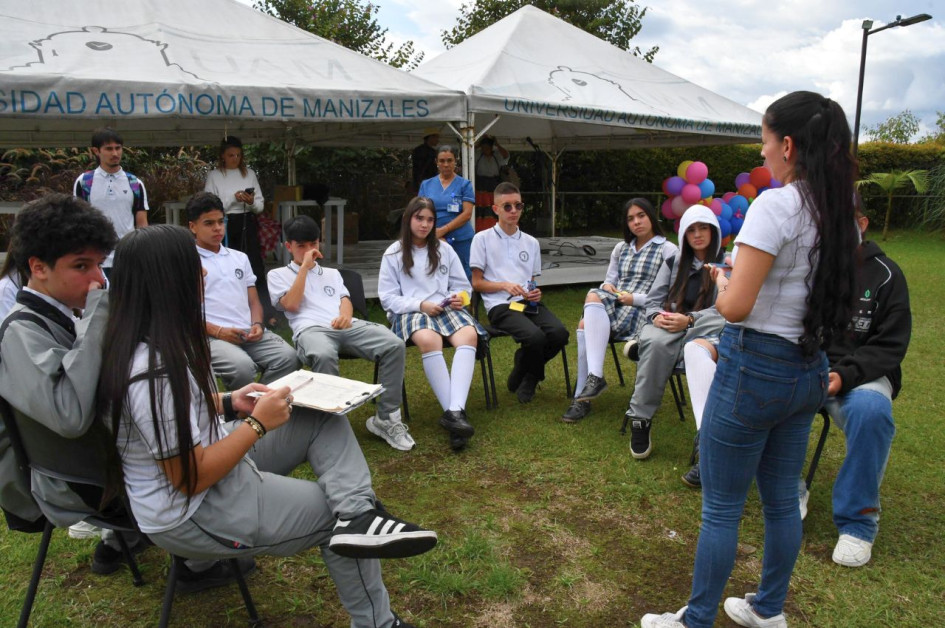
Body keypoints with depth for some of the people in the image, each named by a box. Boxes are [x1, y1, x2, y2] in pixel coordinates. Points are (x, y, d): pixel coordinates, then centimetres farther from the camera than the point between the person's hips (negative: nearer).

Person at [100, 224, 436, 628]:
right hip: (192, 514, -9)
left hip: (209, 461, 9)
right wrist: (258, 423, -19)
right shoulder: (154, 372, -33)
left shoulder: (144, 343, -2)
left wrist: (230, 402, 3)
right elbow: (192, 478, -28)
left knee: (325, 420, 2)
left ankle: (359, 515, -17)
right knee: (334, 515, 4)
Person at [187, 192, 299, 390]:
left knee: (287, 357, -23)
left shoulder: (240, 258, 24)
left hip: (250, 333, 5)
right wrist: (217, 331, -14)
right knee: (242, 367, -34)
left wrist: (257, 324, 0)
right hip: (210, 336, -5)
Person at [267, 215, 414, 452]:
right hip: (311, 329, -4)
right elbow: (291, 305, 2)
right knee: (324, 355, -44)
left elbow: (345, 300, 18)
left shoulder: (331, 273, 34)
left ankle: (386, 418, -18)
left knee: (395, 345, -25)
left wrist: (345, 314, -7)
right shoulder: (278, 274, 21)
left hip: (347, 326, 4)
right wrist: (304, 267, 4)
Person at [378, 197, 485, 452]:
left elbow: (463, 286, 19)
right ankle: (453, 412, -36)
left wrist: (459, 296, -6)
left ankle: (455, 411, -45)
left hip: (446, 308, 3)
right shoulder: (393, 254, 9)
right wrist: (420, 304, -13)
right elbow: (388, 298, 2)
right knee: (428, 340, -40)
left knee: (469, 334, -33)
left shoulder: (444, 249, 18)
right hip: (410, 311, -3)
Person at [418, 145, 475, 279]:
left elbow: (467, 213, -5)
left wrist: (442, 230, -13)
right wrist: (434, 235, -8)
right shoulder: (426, 185, 11)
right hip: (434, 241, 2)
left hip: (461, 240, -2)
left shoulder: (464, 184, 4)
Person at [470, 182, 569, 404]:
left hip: (530, 302, 5)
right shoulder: (483, 239, 5)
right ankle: (528, 377, 2)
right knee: (535, 336, -33)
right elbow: (477, 282, 3)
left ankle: (525, 377, 4)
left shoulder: (531, 242, 19)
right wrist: (505, 285, -14)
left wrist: (536, 292, -1)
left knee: (560, 334, -25)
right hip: (500, 305, -5)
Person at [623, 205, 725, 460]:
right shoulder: (673, 263, 22)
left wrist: (689, 320, -20)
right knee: (656, 343, -35)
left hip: (702, 330, -3)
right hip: (667, 326, 3)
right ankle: (640, 419, -29)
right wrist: (657, 316, -9)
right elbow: (653, 300, 16)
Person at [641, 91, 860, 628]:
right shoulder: (843, 213, 5)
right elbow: (835, 297, 15)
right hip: (810, 370, 8)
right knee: (782, 500, 21)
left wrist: (721, 281, 0)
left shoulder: (776, 205, -20)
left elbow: (735, 306, -23)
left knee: (721, 508, 6)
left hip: (755, 368, -8)